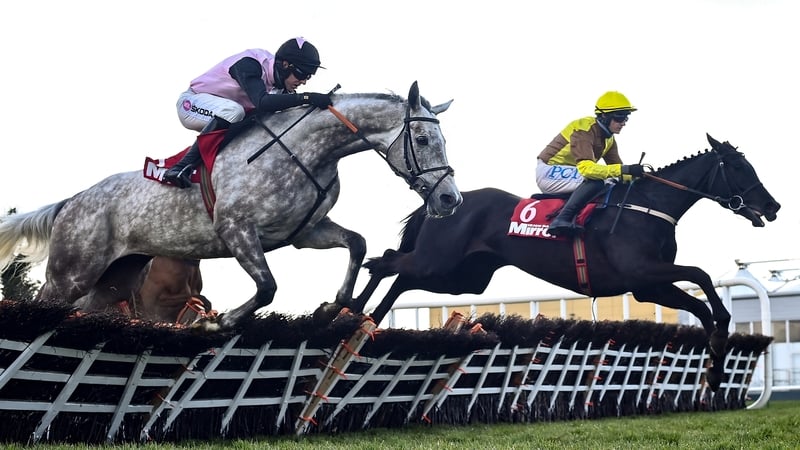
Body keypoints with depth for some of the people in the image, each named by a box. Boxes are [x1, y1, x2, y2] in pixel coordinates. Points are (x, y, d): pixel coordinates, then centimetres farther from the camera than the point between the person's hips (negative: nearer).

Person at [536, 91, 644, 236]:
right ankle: (562, 220, -39)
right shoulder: (584, 130, -23)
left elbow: (616, 167, 7)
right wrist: (625, 169, -41)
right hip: (548, 172, -10)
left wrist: (637, 175, -14)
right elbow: (585, 167, -35)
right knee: (595, 181, -31)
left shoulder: (609, 140, 7)